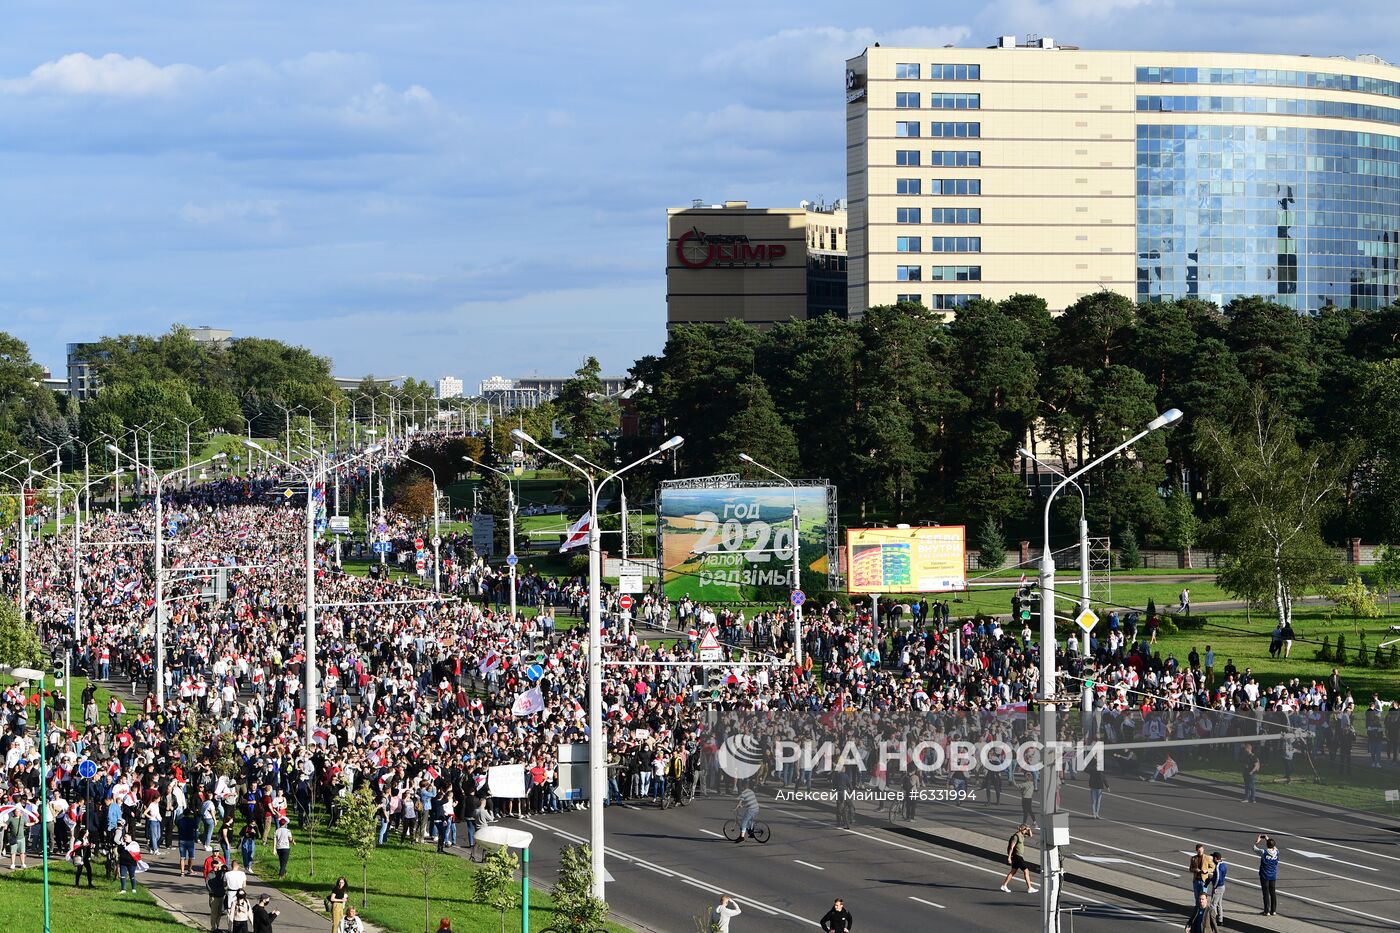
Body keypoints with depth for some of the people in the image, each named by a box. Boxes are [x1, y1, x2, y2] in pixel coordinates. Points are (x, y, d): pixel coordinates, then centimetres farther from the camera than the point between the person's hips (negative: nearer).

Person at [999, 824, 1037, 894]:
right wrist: (1009, 857, -19)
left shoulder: (1022, 835, 10)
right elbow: (1011, 847, -18)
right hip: (1017, 856, -10)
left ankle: (1004, 885, 16)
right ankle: (1029, 888, -1)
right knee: (1026, 871, -5)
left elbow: (1030, 835, 25)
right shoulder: (1016, 836, -17)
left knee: (1013, 872, 13)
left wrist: (1029, 830, 4)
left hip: (1020, 856, 10)